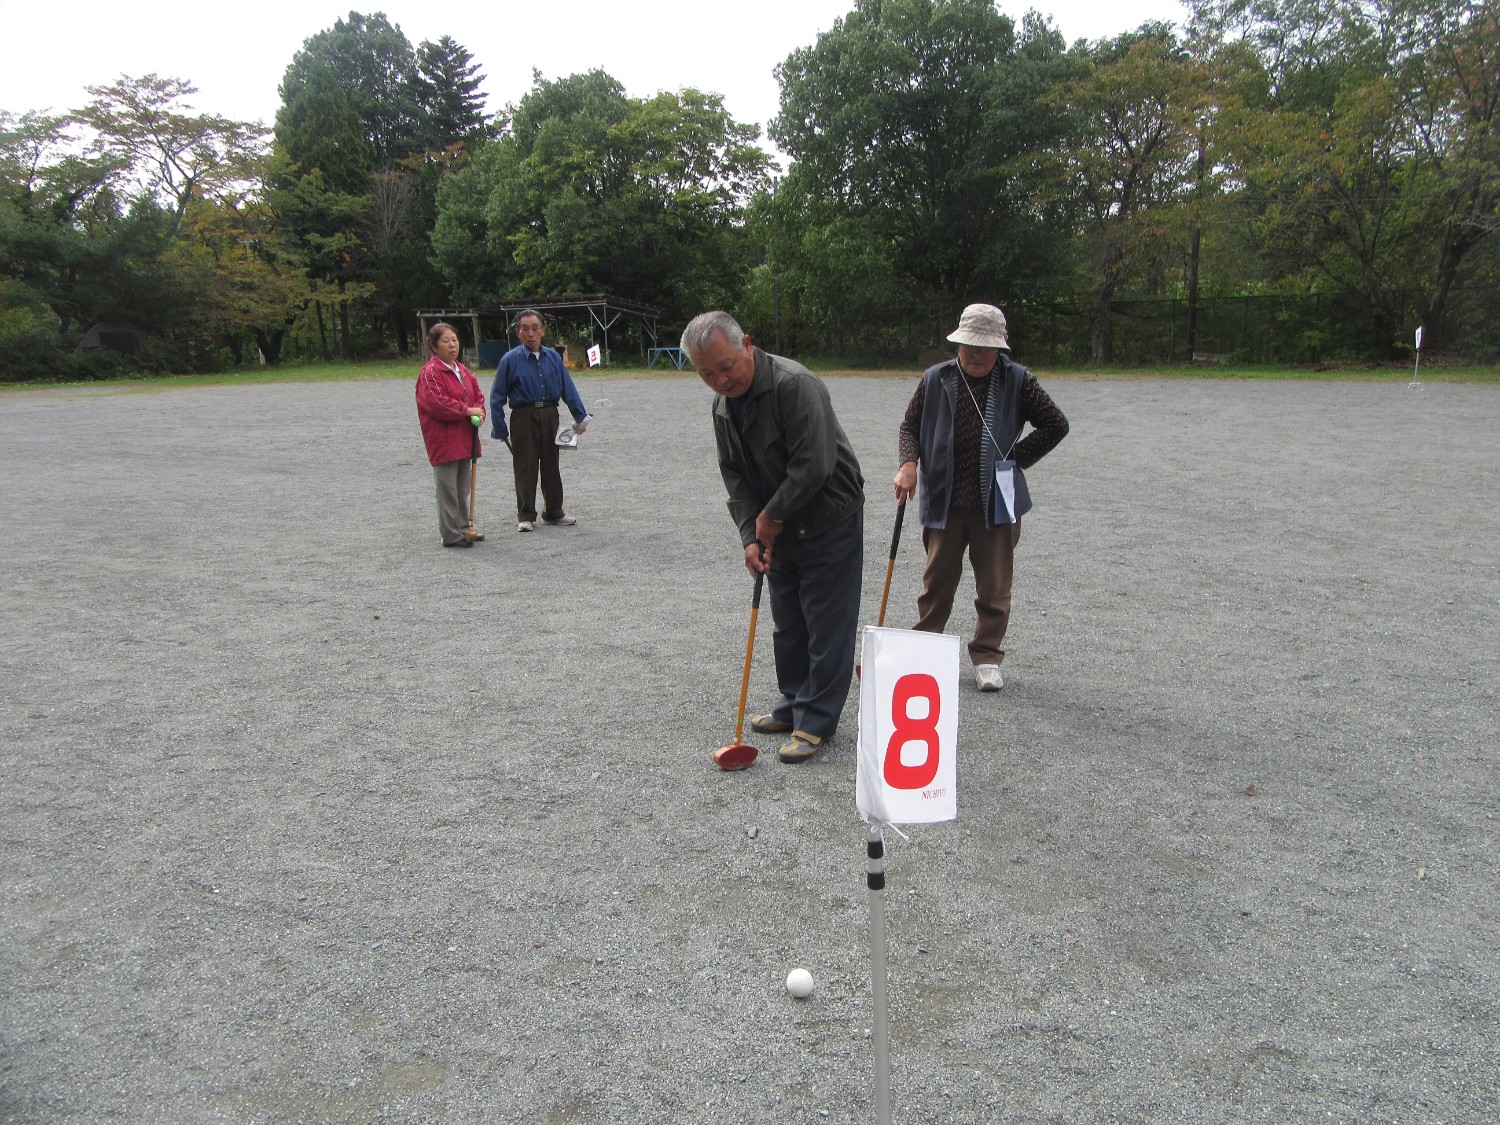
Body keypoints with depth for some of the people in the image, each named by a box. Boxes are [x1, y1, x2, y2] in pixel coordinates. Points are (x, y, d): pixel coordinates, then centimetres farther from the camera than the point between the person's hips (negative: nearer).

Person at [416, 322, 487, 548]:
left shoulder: (463, 371, 15)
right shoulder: (430, 372, -12)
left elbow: (478, 394, 16)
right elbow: (438, 402, -22)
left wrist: (478, 412, -6)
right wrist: (467, 410, -19)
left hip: (464, 440, 8)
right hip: (444, 441, -8)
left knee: (462, 489, 16)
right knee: (448, 489, -3)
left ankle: (463, 528, 25)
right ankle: (451, 534, 2)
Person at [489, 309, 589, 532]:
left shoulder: (553, 357, 3)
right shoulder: (510, 359, -7)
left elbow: (568, 389, 7)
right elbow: (497, 397, -3)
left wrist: (580, 417, 3)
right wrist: (500, 430, -5)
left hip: (549, 416, 3)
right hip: (523, 417, -3)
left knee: (551, 466, 13)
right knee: (525, 468, 3)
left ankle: (554, 512, 25)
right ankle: (525, 516, 14)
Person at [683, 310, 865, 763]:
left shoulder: (794, 385, -25)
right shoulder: (723, 405, 2)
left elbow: (813, 467, -30)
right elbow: (734, 475, 6)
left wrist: (771, 516, -16)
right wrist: (751, 535, -6)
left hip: (830, 522, -8)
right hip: (781, 528, 8)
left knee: (827, 625, -1)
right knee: (788, 625, 16)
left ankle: (815, 720, 9)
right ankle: (794, 705, 31)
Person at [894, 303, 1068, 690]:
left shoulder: (1017, 381, -2)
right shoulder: (936, 379, 1)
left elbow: (1056, 425, 3)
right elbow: (910, 424, 9)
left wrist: (1016, 459, -3)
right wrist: (909, 463, -9)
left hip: (995, 503, -1)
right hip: (943, 501, 1)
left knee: (994, 586, 7)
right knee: (937, 581, 11)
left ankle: (987, 658, 21)